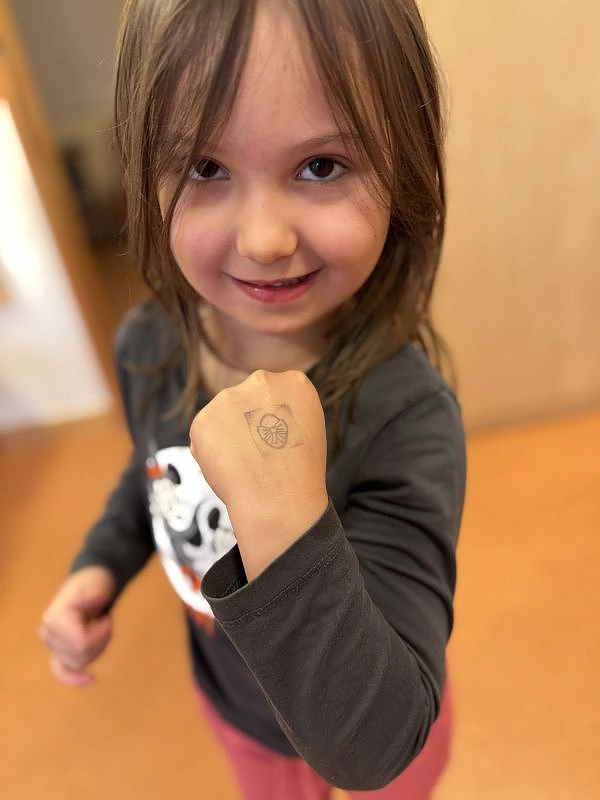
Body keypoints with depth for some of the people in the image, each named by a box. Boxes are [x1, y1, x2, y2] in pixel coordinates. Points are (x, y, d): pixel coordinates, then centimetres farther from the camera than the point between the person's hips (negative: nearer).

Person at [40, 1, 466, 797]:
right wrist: (99, 566, -12)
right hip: (233, 697, 4)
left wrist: (286, 520, -49)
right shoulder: (147, 344, -20)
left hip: (379, 726, -3)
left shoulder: (406, 415, -37)